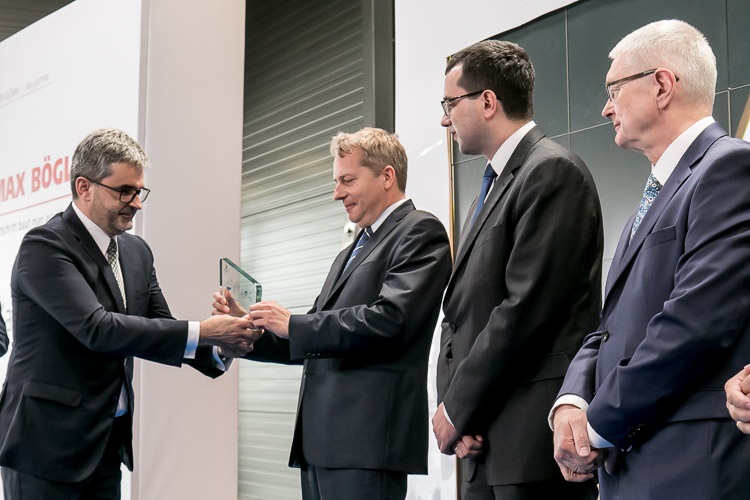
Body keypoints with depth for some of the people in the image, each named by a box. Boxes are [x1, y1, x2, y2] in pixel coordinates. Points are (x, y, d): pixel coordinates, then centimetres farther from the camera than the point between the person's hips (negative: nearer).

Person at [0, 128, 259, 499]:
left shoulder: (136, 252, 10)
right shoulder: (44, 246, -14)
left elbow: (159, 328, 11)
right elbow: (97, 328, -24)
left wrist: (219, 346, -10)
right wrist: (201, 331, -26)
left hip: (107, 442, 7)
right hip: (47, 443, -7)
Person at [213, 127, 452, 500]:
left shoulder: (419, 232, -3)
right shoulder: (351, 253, 25)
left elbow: (391, 318, -17)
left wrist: (293, 324, -11)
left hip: (366, 441, -9)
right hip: (322, 441, 9)